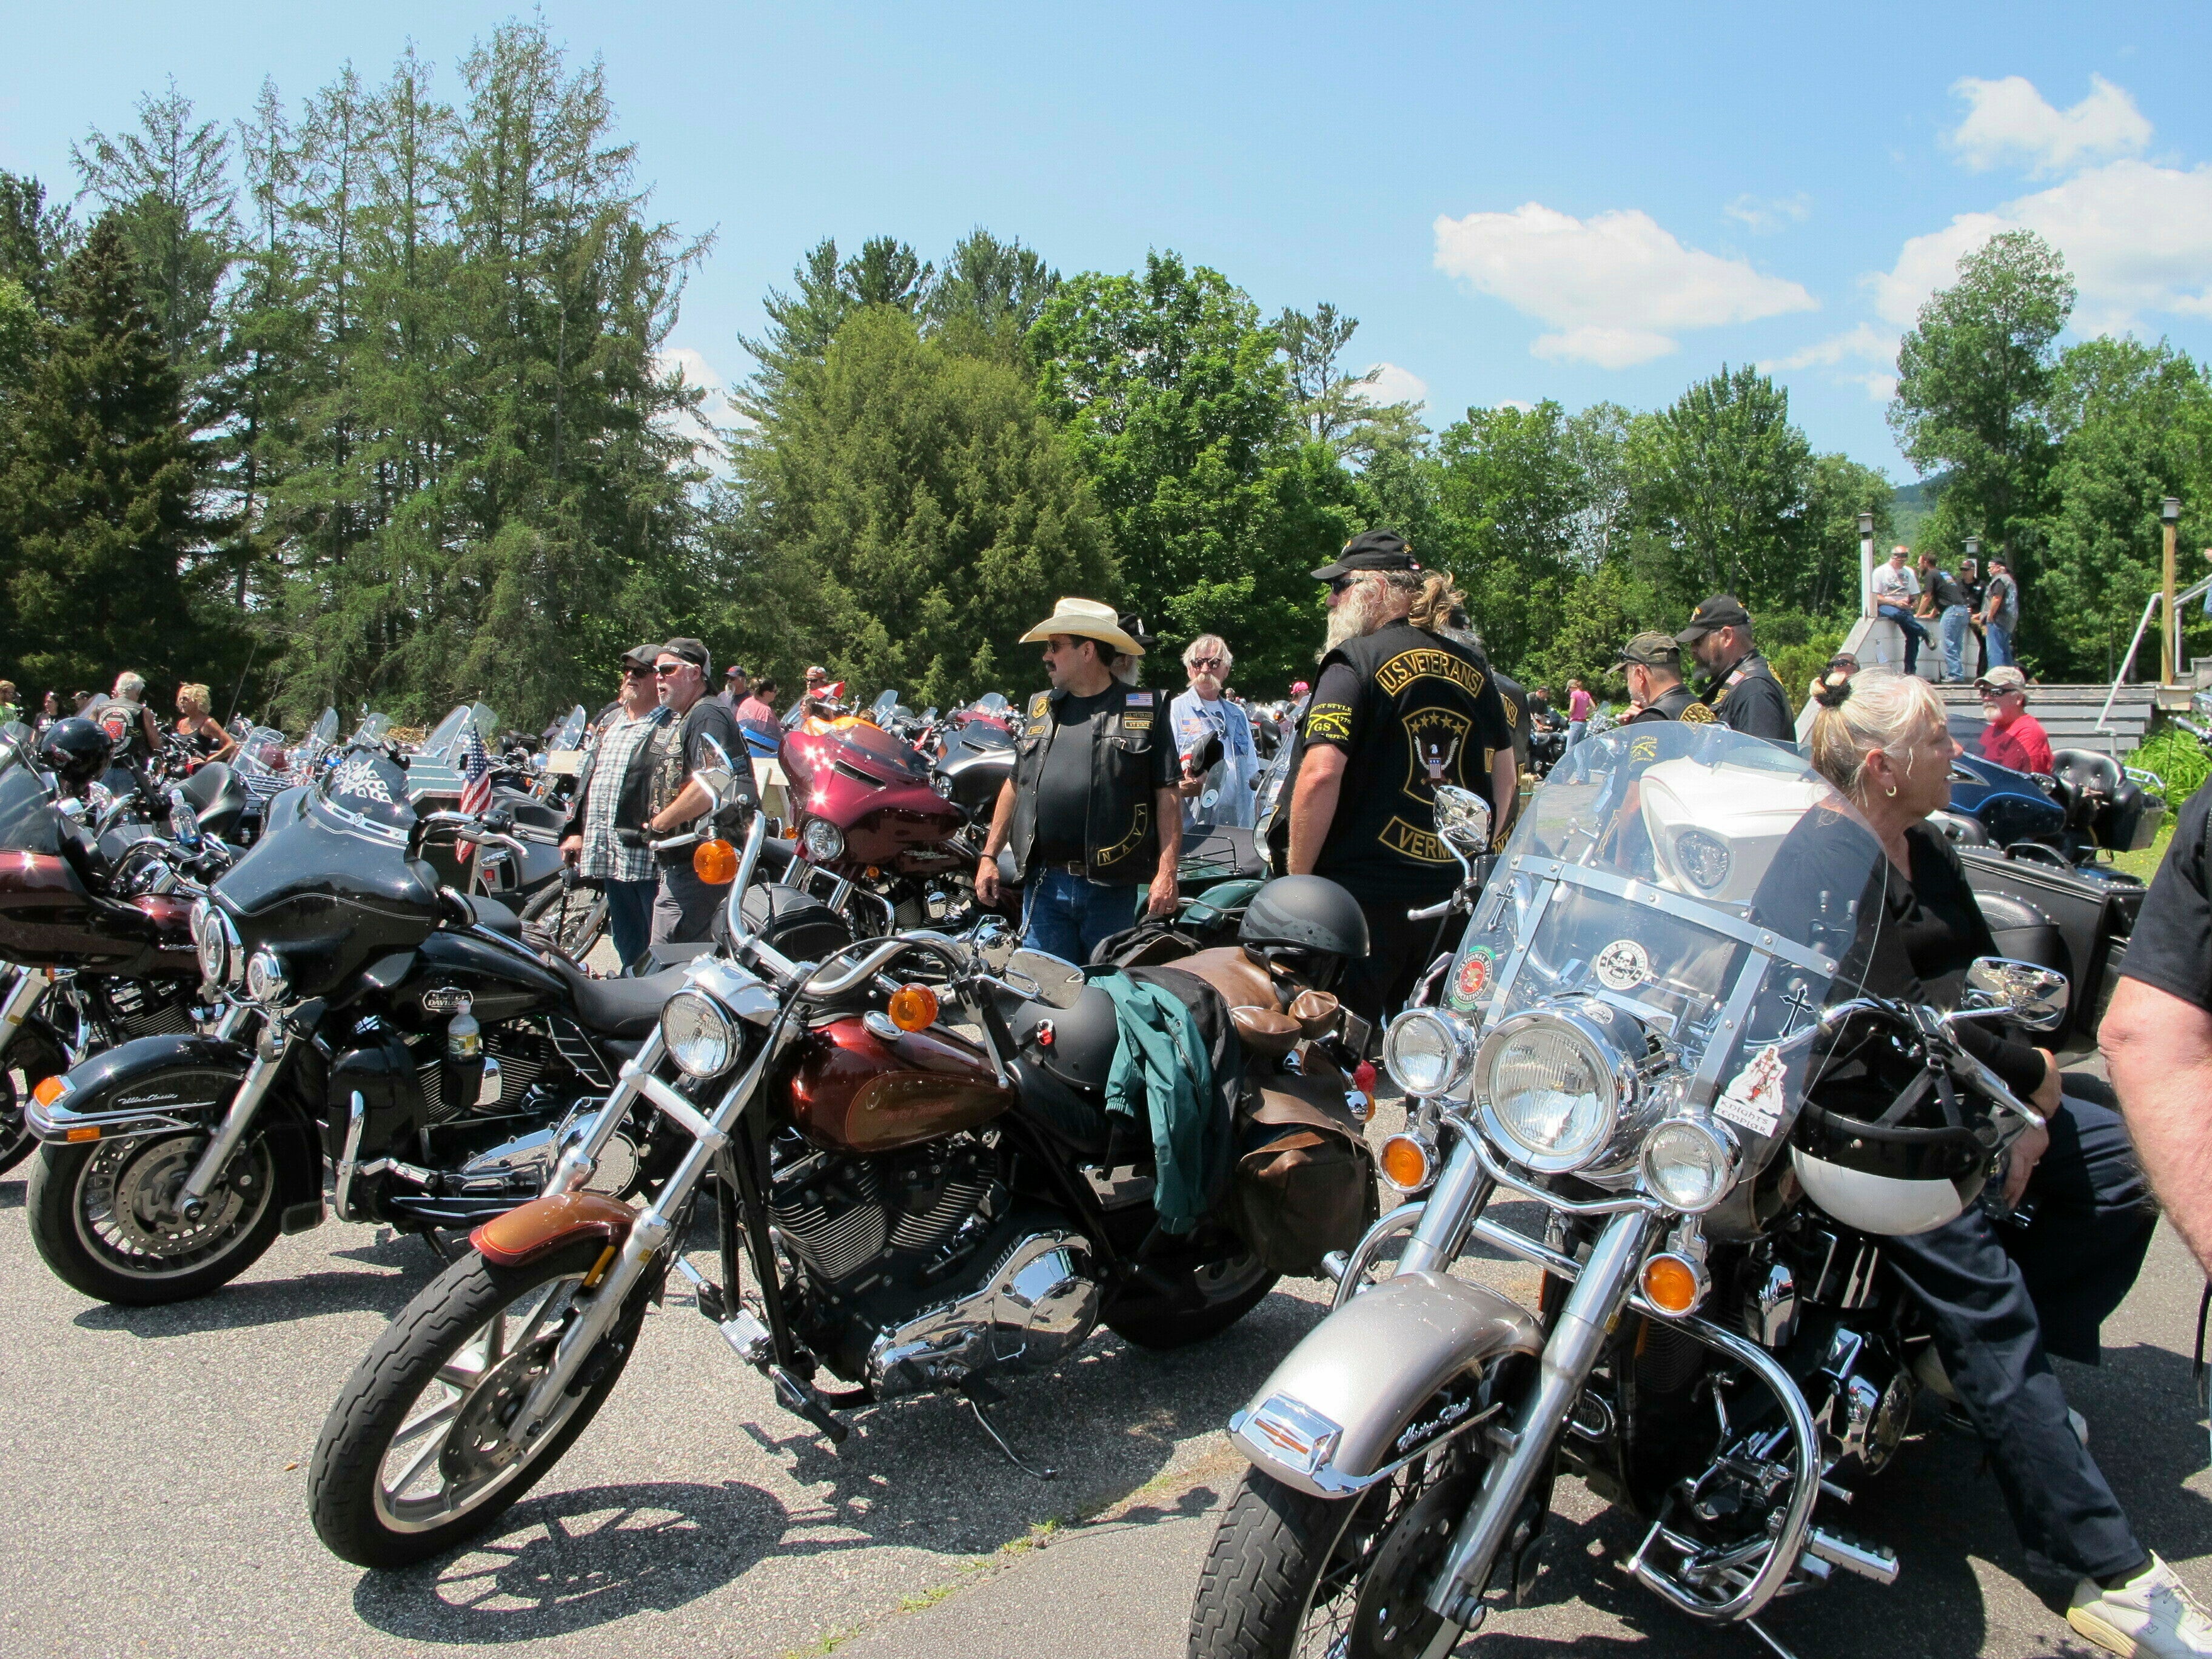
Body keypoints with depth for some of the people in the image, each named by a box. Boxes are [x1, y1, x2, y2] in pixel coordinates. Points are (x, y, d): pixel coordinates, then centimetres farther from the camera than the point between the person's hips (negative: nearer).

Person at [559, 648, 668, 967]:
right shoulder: (610, 721, 21)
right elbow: (586, 778, 25)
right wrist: (574, 831, 19)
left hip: (647, 857, -9)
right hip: (609, 860, 9)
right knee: (628, 949, 16)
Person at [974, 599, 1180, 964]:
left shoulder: (1145, 710, 0)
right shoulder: (1040, 708, 15)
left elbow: (1167, 795, -4)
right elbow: (1015, 784, 19)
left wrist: (1166, 873, -12)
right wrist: (989, 856, 13)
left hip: (1112, 890, -4)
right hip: (1043, 886, 4)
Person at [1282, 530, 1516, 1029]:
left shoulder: (1356, 660, -10)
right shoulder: (1474, 667, 9)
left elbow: (1320, 776, -19)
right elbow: (1505, 780, 15)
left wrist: (1298, 881, -11)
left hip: (1363, 892, -6)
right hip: (1453, 893, 6)